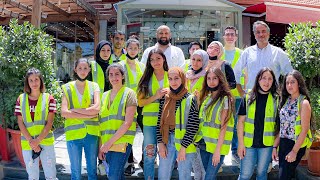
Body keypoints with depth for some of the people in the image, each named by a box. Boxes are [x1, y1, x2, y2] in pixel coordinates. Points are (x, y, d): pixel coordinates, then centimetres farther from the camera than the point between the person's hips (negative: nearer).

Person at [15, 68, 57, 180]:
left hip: (46, 142, -1)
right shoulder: (21, 99, 3)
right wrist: (31, 141, -10)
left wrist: (38, 140, -14)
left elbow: (49, 123, -5)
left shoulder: (49, 98, -1)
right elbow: (21, 124, 0)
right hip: (27, 144, 2)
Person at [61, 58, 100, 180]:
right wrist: (88, 114, -12)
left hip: (91, 133, 1)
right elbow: (64, 112, -10)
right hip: (73, 133, -1)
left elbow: (96, 108, -9)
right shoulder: (67, 88, 3)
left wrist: (75, 110, -10)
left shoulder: (94, 86, 6)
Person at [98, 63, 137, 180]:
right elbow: (102, 123, 13)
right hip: (106, 144, 5)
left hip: (122, 142, -5)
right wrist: (101, 146, 5)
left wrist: (110, 142, -13)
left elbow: (128, 123, -11)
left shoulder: (129, 93, -3)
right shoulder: (105, 95, 14)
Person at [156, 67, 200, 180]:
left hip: (185, 144, -3)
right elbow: (160, 122, 6)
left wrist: (183, 147, -12)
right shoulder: (165, 98, 6)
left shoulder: (191, 99, -7)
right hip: (166, 142, 4)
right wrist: (160, 143, -1)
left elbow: (193, 126, -10)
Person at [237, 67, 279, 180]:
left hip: (267, 143, 0)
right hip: (248, 143, 0)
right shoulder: (248, 98, 1)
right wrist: (241, 143, -5)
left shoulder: (276, 99, 1)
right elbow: (241, 121, 0)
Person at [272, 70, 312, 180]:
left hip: (296, 145, -6)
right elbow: (282, 127, 10)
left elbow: (304, 130, -14)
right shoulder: (286, 101, 8)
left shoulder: (304, 103, -11)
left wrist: (294, 151, -15)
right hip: (283, 144, 6)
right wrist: (275, 146, 6)